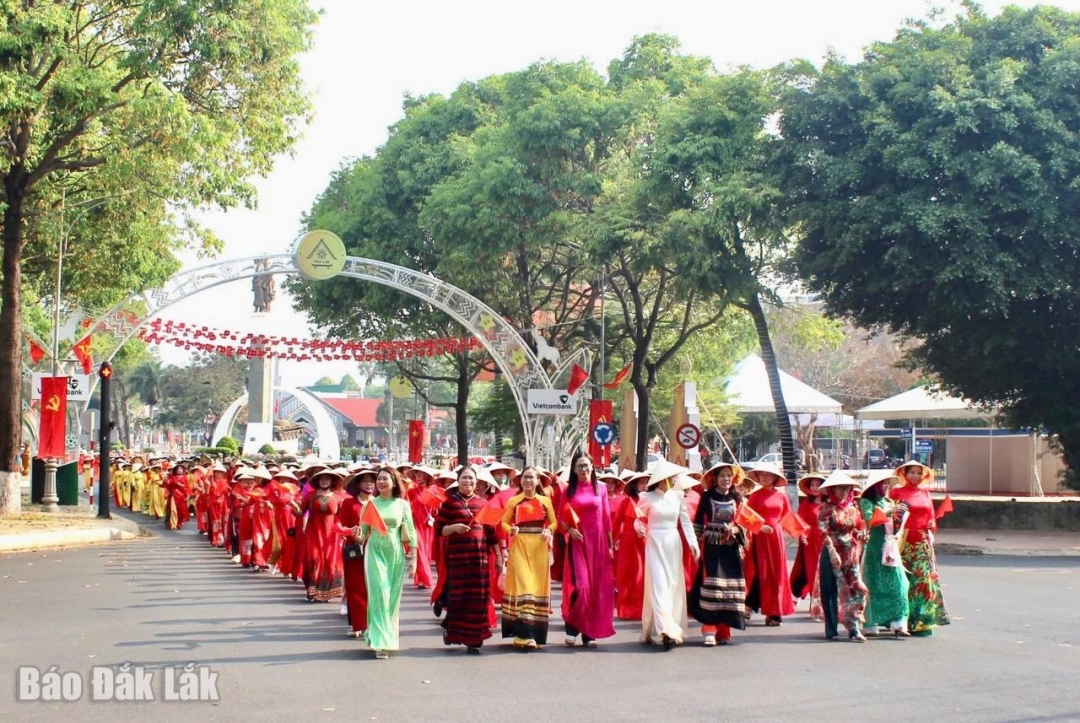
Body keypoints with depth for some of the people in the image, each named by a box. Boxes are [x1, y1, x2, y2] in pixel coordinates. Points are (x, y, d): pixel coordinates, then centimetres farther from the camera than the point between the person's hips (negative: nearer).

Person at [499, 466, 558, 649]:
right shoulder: (513, 501, 5)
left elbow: (554, 522, 9)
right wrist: (511, 530, -16)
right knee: (523, 585, -10)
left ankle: (535, 632, 14)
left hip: (539, 547, 2)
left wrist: (549, 531, -12)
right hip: (519, 547, -2)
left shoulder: (545, 501, 8)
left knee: (538, 586, 4)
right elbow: (504, 522, 5)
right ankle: (525, 635, -13)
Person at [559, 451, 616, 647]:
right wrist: (569, 529, -14)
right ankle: (572, 629, -2)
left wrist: (610, 544, 5)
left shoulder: (601, 489, 7)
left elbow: (607, 518, 8)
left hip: (598, 542, 2)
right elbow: (561, 518, 6)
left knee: (597, 588, 2)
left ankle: (589, 633, 9)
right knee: (580, 586, -13)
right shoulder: (569, 490, 4)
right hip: (578, 542, -2)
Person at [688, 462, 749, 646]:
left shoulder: (737, 498, 10)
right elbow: (698, 522, 2)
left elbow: (743, 522, 14)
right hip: (711, 546, -3)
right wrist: (696, 544, -3)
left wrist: (735, 530, -6)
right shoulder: (707, 497, 1)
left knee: (728, 587, 1)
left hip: (731, 547, 3)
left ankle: (724, 629, 9)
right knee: (711, 585, -11)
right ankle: (710, 629, -11)